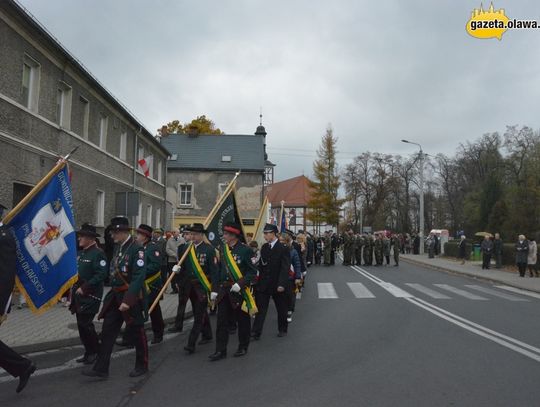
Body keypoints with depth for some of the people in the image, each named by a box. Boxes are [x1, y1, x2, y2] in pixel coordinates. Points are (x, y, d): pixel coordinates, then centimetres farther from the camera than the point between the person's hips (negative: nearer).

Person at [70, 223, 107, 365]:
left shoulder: (98, 253, -15)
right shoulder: (80, 252, 12)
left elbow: (101, 275, -22)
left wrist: (84, 288, -21)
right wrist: (74, 288, 8)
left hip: (90, 295, -9)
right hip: (79, 295, 9)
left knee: (85, 323, -7)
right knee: (81, 324, 12)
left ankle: (96, 352, 9)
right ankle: (89, 352, 24)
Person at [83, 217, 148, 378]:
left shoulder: (137, 249, -17)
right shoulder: (118, 247, 9)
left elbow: (138, 278, -23)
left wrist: (127, 300, -27)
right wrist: (113, 295, 15)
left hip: (132, 297, -7)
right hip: (115, 295, 8)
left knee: (136, 332, 7)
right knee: (107, 332, 8)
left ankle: (142, 365, 25)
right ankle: (101, 368, 16)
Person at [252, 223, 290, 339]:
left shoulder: (283, 248, -11)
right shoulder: (264, 247, 6)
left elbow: (285, 268, -15)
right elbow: (261, 264, 10)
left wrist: (282, 284, -22)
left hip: (277, 285, -4)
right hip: (263, 283, 4)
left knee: (281, 308, 12)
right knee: (260, 308, 0)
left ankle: (282, 329, 31)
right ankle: (256, 332, 3)